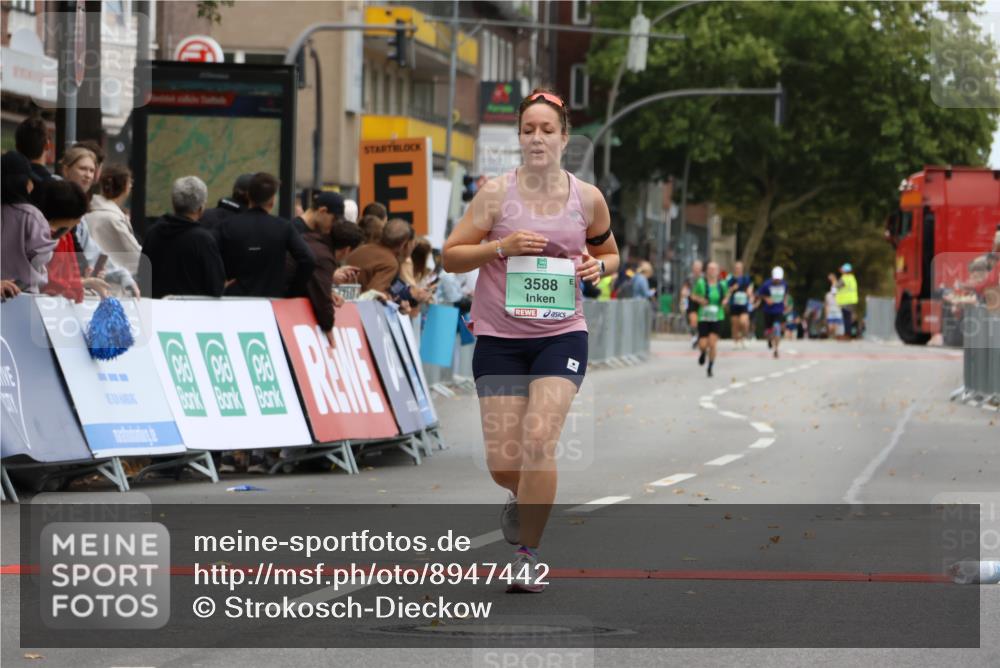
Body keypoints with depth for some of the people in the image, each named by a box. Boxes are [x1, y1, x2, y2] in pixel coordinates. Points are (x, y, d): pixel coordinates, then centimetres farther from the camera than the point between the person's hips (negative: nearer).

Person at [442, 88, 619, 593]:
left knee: (538, 440, -19)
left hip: (561, 335, 0)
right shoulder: (496, 193, -4)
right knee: (503, 463, -1)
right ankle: (523, 496, 38)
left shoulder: (587, 199, 1)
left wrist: (596, 266, -5)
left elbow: (610, 253, 18)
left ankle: (529, 555, -6)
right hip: (499, 338, 0)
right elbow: (451, 256, -3)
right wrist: (502, 247, -18)